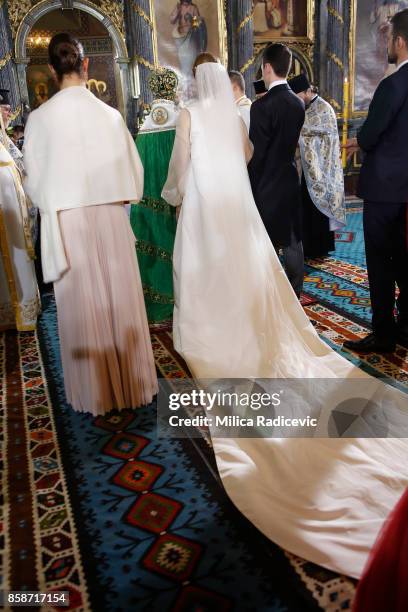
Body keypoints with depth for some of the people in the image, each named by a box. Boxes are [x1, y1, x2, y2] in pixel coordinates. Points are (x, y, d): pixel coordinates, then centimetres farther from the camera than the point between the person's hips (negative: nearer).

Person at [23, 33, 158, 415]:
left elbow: (35, 183, -1)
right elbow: (133, 173, 1)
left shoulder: (40, 118, -7)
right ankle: (130, 384, 24)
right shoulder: (110, 114, -5)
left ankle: (94, 392, 21)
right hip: (111, 219, 1)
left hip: (67, 223, -1)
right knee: (120, 301, 11)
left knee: (81, 306, 9)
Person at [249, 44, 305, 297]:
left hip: (267, 184, -7)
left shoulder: (262, 106, -16)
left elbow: (256, 152, -15)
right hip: (291, 179, 7)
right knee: (293, 239, 13)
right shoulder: (298, 103, 5)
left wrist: (249, 187, -7)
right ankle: (295, 292, 24)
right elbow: (289, 140, 11)